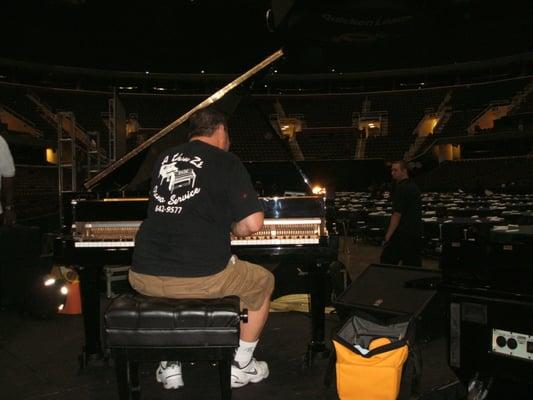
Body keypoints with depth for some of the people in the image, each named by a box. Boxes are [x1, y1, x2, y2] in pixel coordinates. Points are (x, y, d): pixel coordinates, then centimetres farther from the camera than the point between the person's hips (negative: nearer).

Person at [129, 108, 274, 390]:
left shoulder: (164, 158, 14)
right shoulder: (226, 162, -1)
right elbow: (253, 223, -9)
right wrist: (234, 229, 14)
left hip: (143, 278, 5)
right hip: (201, 278, -4)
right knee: (264, 282, 24)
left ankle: (169, 366, 36)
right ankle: (240, 366, 30)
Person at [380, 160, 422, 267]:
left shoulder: (401, 188, -15)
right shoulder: (414, 187, 13)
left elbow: (397, 215, -19)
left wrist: (388, 237, -18)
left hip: (402, 234, -9)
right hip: (416, 233, 9)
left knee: (387, 262, 0)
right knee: (414, 265, 11)